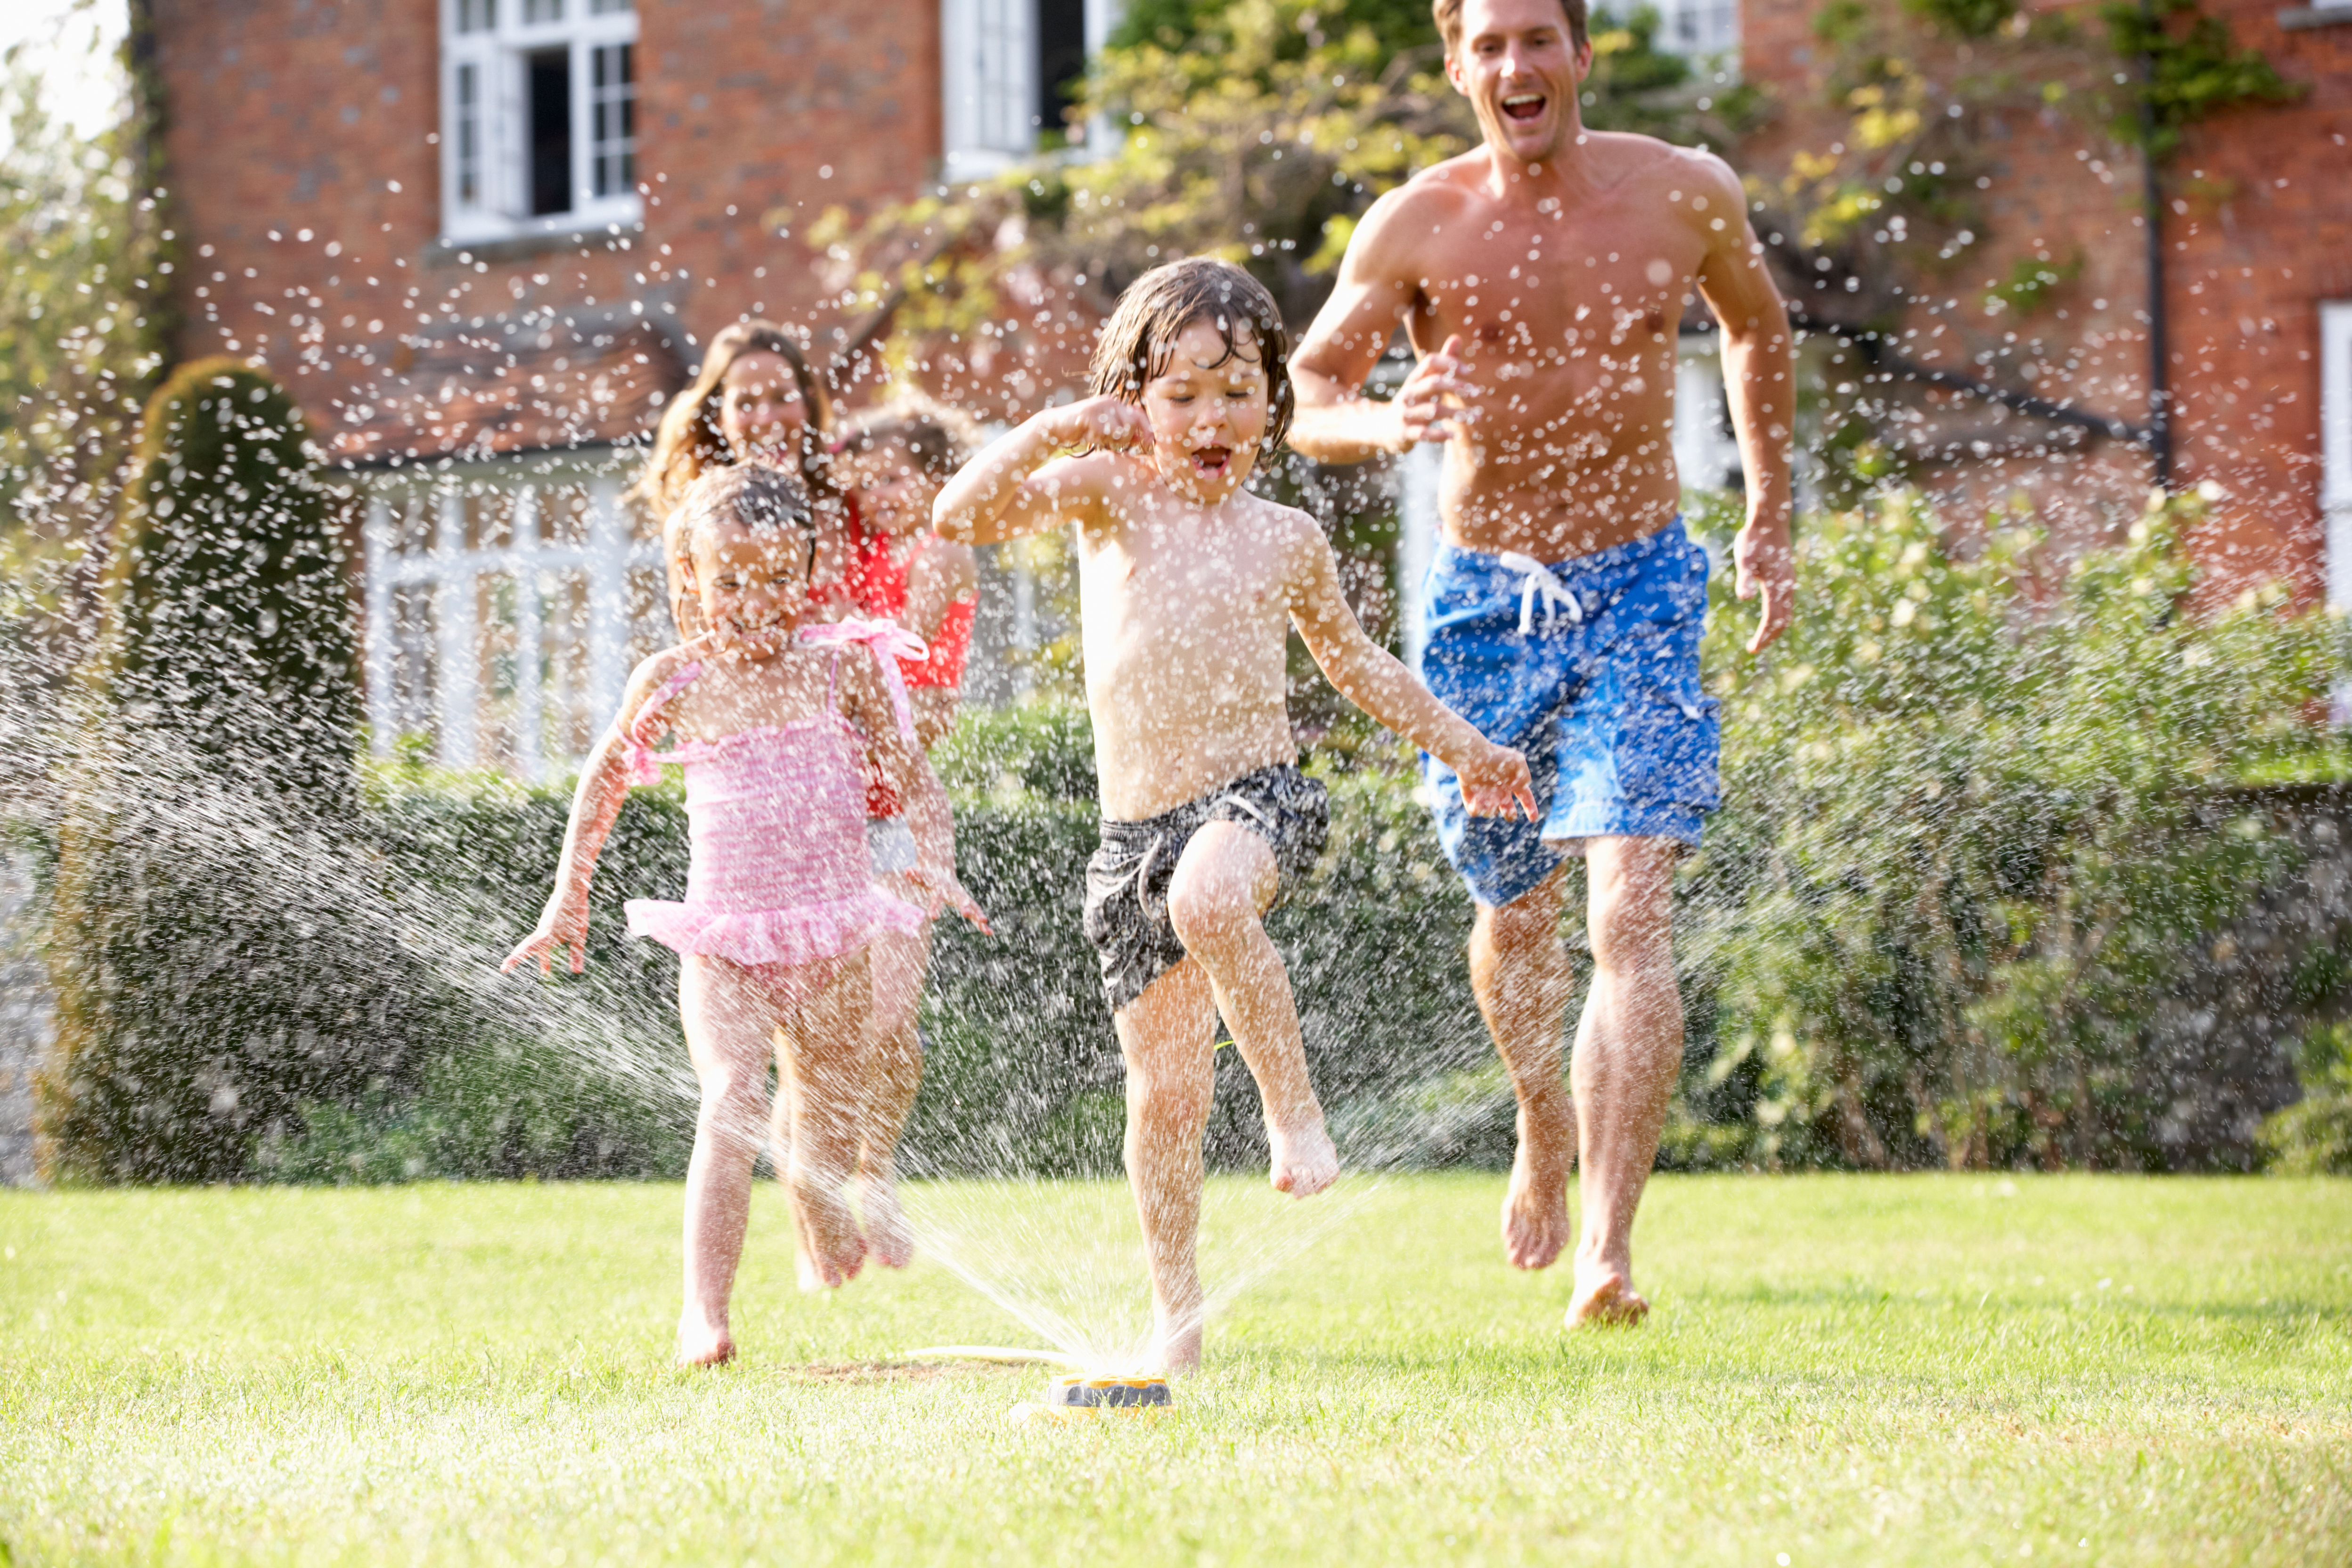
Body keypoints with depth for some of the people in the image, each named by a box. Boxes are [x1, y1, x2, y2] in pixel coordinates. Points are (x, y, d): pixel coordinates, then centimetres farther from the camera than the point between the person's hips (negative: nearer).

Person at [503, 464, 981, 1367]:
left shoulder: (841, 666, -2)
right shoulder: (674, 682, 0)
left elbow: (909, 779, 4)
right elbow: (604, 782, 16)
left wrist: (936, 863, -14)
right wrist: (569, 898, 16)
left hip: (829, 941, 1)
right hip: (721, 943, -1)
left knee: (828, 1124, 12)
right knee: (731, 1102, -23)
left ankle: (824, 1248, 47)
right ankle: (704, 1312, -28)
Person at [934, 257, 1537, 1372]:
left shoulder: (1284, 539, 10)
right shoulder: (1108, 493, 4)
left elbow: (1354, 662, 26)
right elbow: (964, 516, -10)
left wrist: (1461, 745, 29)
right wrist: (1059, 429, -22)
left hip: (1259, 794, -1)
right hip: (1136, 826, 1)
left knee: (1209, 899, -38)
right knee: (1162, 1087, 3)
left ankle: (1293, 1106, -19)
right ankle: (1176, 1314, 18)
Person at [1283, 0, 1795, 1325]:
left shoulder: (1688, 195, -3)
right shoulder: (1419, 226, -7)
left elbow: (1759, 328, 17)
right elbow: (1304, 396, -9)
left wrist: (1771, 519, 18)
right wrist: (1382, 422, -32)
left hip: (1640, 591, -1)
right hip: (1484, 603, 1)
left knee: (1631, 912, -17)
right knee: (1516, 912, 15)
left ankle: (1608, 1254, -21)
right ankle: (1545, 1138, 46)